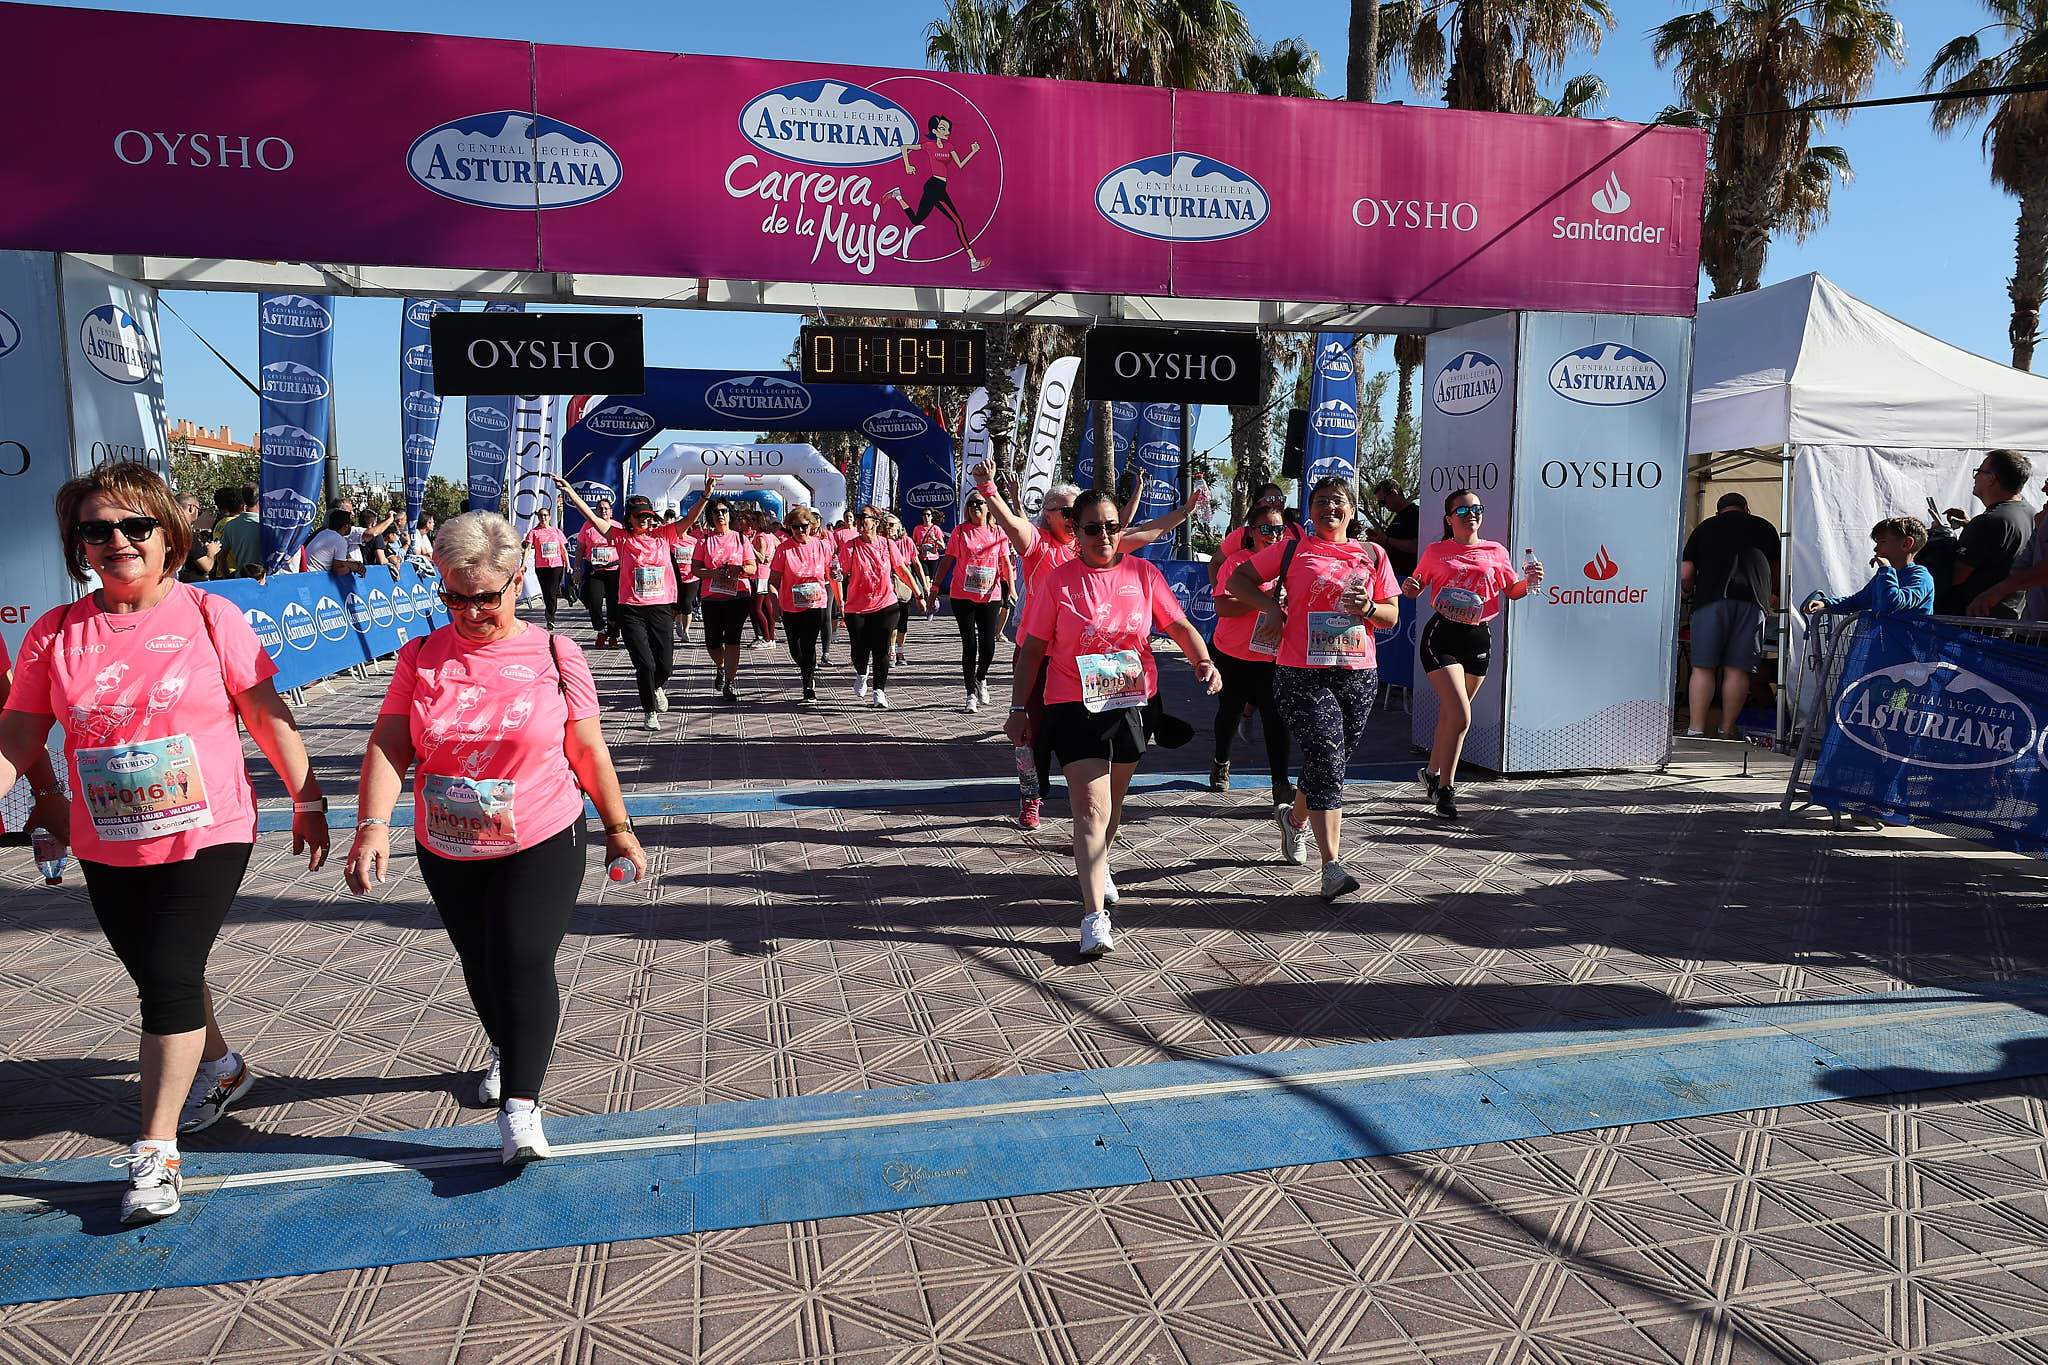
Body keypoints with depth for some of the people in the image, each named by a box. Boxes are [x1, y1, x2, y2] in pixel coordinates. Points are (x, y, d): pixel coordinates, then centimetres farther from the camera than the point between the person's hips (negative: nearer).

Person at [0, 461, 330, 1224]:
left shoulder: (209, 617, -8)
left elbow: (268, 715, -4)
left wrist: (307, 800, -1)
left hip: (207, 838, -4)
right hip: (109, 849, 4)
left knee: (169, 977, -9)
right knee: (158, 979, 19)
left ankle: (155, 1153, 4)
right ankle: (219, 1068, 47)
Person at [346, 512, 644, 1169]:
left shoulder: (553, 655, -7)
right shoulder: (421, 657, -2)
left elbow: (588, 750, -1)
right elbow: (389, 746, -9)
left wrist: (618, 828, 4)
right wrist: (373, 824, -23)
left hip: (542, 847, -3)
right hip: (447, 854, 4)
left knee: (524, 963, -15)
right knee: (480, 966, 19)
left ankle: (519, 1107, -11)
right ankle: (505, 1048, 47)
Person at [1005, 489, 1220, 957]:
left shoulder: (1143, 573, 2)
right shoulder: (1058, 581, -4)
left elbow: (1180, 626, 3)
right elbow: (1031, 648, 0)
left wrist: (1203, 661, -17)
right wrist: (1019, 709, -2)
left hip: (1129, 703, 3)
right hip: (1074, 707, -3)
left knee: (1112, 801, 20)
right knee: (1090, 806, -12)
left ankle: (1098, 866, 48)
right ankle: (1094, 916, -15)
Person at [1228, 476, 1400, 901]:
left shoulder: (1372, 554, 11)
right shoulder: (1292, 549, 5)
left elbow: (1392, 614, 13)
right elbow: (1236, 579, 10)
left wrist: (1367, 608, -9)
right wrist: (1271, 605, -5)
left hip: (1359, 675, 4)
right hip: (1303, 674, -4)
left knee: (1333, 764, 14)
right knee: (1326, 762, -14)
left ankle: (1295, 819, 44)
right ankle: (1332, 867, -13)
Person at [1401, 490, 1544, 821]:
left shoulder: (1496, 552, 9)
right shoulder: (1436, 551, 4)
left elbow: (1512, 591, 16)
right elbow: (1416, 588, 12)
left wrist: (1530, 582, -4)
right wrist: (1408, 587, -10)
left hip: (1478, 639, 3)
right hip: (1442, 635, -3)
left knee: (1450, 714, 15)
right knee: (1461, 717, -15)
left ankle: (1432, 773, 34)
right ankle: (1445, 788, -1)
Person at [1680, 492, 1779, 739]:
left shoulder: (1704, 527, 17)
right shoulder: (1765, 528, 22)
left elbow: (1684, 576, 10)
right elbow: (1775, 572, 34)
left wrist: (1692, 591, 31)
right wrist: (1774, 595, 53)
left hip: (1711, 600, -1)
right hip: (1751, 601, 1)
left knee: (1703, 667, -1)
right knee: (1737, 670, 3)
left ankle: (1695, 730, -6)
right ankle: (1727, 731, 6)